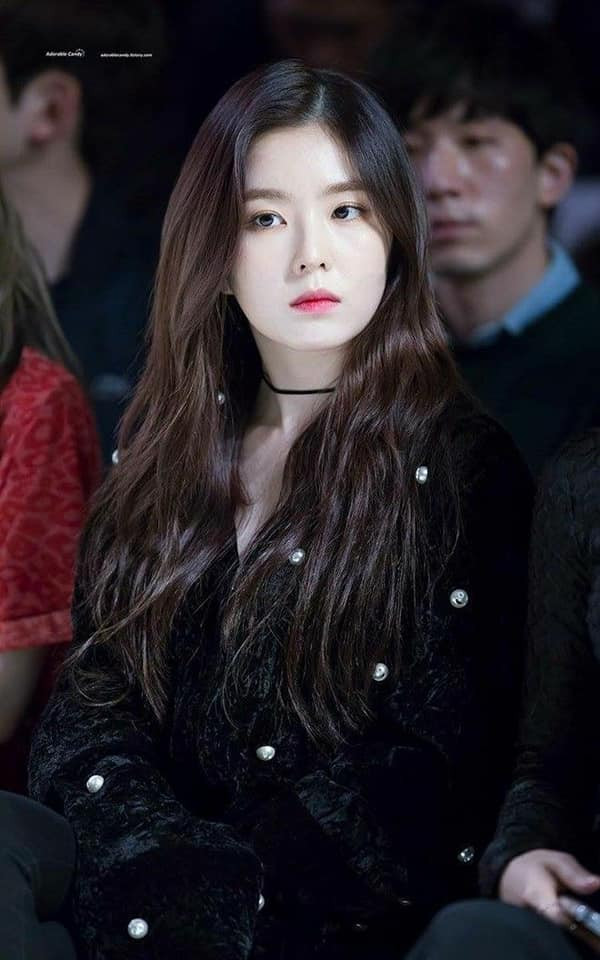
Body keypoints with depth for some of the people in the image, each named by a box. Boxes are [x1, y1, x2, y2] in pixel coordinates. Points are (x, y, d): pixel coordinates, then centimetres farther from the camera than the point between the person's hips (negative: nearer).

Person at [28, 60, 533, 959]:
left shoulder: (461, 463, 2)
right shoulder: (166, 444, 16)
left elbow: (435, 756, -5)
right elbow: (91, 690, 9)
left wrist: (216, 879, -16)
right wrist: (156, 847, -12)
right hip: (150, 868, 5)